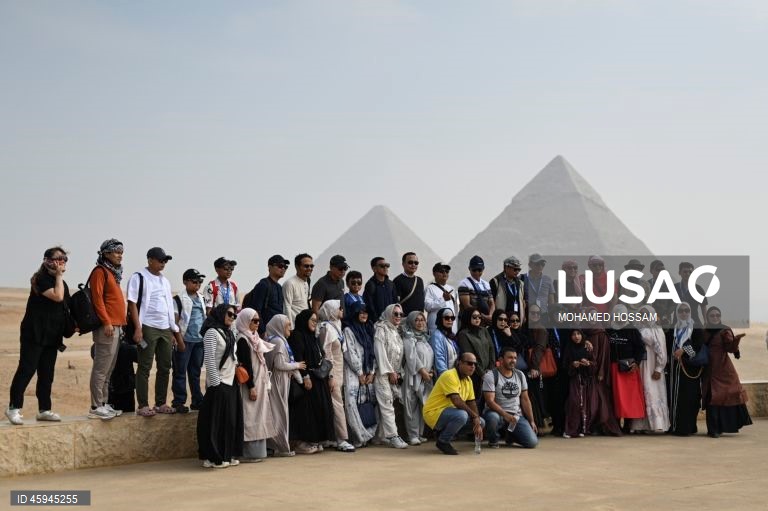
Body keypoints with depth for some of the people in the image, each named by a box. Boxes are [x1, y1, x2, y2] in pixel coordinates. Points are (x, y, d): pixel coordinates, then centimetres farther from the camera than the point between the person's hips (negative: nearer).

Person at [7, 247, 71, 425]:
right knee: (26, 370, -8)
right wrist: (58, 275, -13)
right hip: (35, 334, -8)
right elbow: (57, 296, -22)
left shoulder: (61, 283, 15)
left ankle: (44, 410, 11)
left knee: (47, 374, 8)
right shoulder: (41, 279, -9)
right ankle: (14, 408, -3)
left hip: (52, 336, 8)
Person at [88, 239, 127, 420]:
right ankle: (96, 407, -6)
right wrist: (107, 322, -19)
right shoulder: (100, 271, -6)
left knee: (108, 370, 11)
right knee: (101, 369, -8)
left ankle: (104, 404, 16)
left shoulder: (113, 272, 21)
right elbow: (97, 299, -14)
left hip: (116, 327, 9)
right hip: (107, 327, -9)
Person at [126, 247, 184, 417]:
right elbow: (132, 303, -7)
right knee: (145, 368, -5)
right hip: (148, 327, -7)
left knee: (165, 368, 7)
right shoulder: (139, 277, -2)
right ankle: (143, 405, -3)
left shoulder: (164, 281, 19)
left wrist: (175, 333, 17)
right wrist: (137, 328, -16)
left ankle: (161, 404, 15)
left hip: (165, 329, 7)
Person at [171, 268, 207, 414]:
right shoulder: (179, 299, -4)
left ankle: (197, 400, 18)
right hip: (185, 340, -6)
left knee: (196, 372, 12)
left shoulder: (202, 298, 14)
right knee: (180, 372, 0)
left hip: (200, 340, 6)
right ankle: (179, 402, 4)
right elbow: (175, 320, -8)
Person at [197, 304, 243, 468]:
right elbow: (209, 359, -13)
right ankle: (213, 458, -1)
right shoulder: (212, 332, -8)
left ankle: (227, 455, 14)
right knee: (217, 421, -6)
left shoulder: (229, 333, 16)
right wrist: (216, 382, -17)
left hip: (231, 382, 8)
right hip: (219, 383, -8)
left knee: (232, 420, 8)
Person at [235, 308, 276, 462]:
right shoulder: (243, 340, -14)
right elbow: (246, 365, -18)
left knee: (258, 418, 11)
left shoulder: (254, 338, 14)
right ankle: (249, 453, -4)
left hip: (259, 383, 10)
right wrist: (251, 387, -20)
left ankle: (256, 451, 15)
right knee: (251, 417, -7)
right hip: (251, 384, -10)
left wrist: (264, 385, 16)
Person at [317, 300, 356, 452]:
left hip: (339, 371, 8)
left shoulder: (336, 325, 15)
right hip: (332, 371, -8)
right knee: (337, 404, -9)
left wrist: (339, 375, 16)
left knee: (336, 404, 7)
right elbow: (326, 353, -14)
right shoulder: (327, 327, -11)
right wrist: (331, 376, -17)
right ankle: (342, 440, -9)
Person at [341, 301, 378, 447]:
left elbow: (373, 353, 12)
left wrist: (372, 372, 1)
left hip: (368, 374, 6)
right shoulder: (348, 330, -1)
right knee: (352, 403, -15)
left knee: (370, 401, -2)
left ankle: (371, 433, 3)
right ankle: (360, 437, -14)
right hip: (353, 373, -6)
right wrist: (360, 373, -8)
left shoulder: (368, 330, 17)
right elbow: (350, 353, -7)